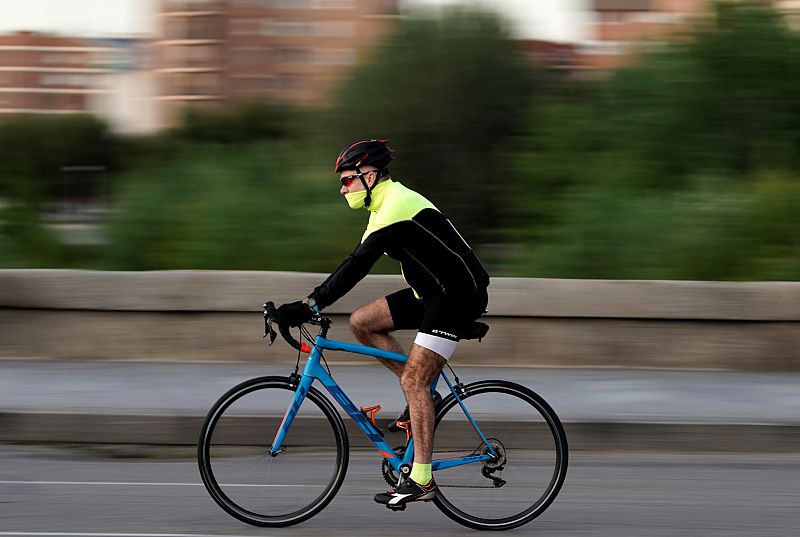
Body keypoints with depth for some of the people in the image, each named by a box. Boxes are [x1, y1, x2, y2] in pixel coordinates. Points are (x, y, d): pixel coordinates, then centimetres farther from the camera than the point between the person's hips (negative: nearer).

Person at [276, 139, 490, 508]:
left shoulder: (396, 207, -19)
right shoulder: (386, 205, 14)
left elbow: (358, 265, -26)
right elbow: (357, 262, 16)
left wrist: (312, 304, -27)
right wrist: (312, 300, 9)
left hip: (458, 293, -10)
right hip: (432, 291, 10)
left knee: (413, 380, -15)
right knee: (361, 322, 5)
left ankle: (421, 479, -15)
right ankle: (423, 394, 10)